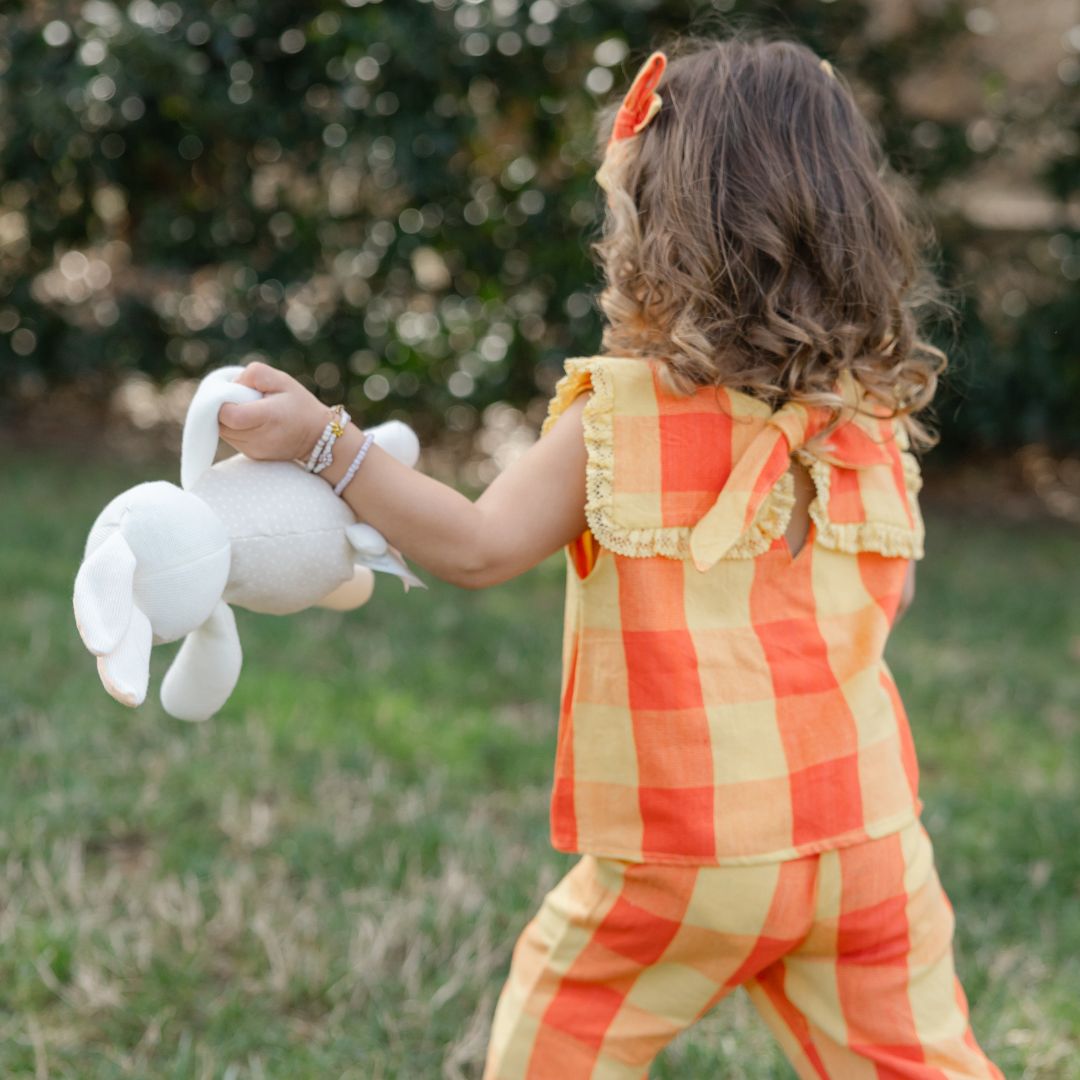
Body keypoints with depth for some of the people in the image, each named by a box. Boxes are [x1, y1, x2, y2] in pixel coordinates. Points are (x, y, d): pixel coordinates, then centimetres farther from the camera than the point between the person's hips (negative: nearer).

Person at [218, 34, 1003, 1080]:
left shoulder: (621, 413, -13)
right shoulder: (873, 412, 2)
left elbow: (479, 547, -15)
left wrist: (325, 441, -12)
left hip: (683, 855, -4)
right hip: (866, 836, 4)